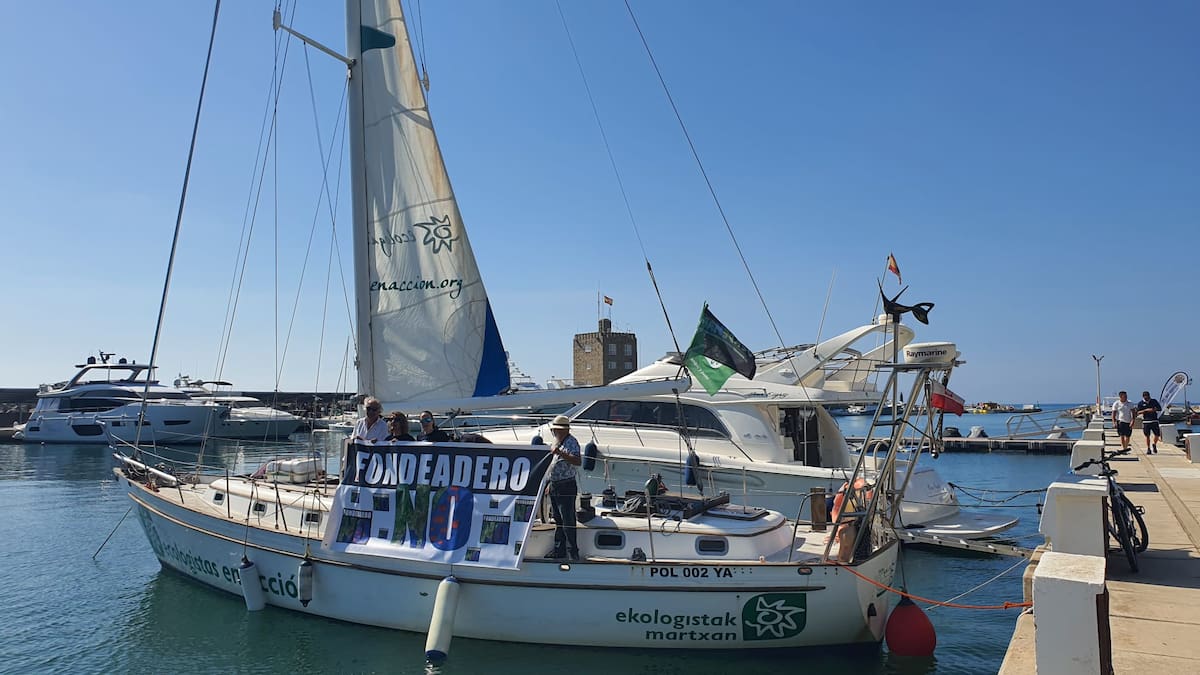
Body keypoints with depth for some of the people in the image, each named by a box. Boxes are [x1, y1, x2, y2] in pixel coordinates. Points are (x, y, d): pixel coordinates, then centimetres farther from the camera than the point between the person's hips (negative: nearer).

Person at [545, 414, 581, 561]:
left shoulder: (571, 442, -14)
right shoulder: (555, 442, 13)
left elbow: (578, 461, -30)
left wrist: (560, 453, -40)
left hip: (566, 487, -9)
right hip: (554, 486, 9)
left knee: (568, 522, -6)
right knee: (558, 521, 16)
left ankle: (573, 554, 0)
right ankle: (559, 552, 25)